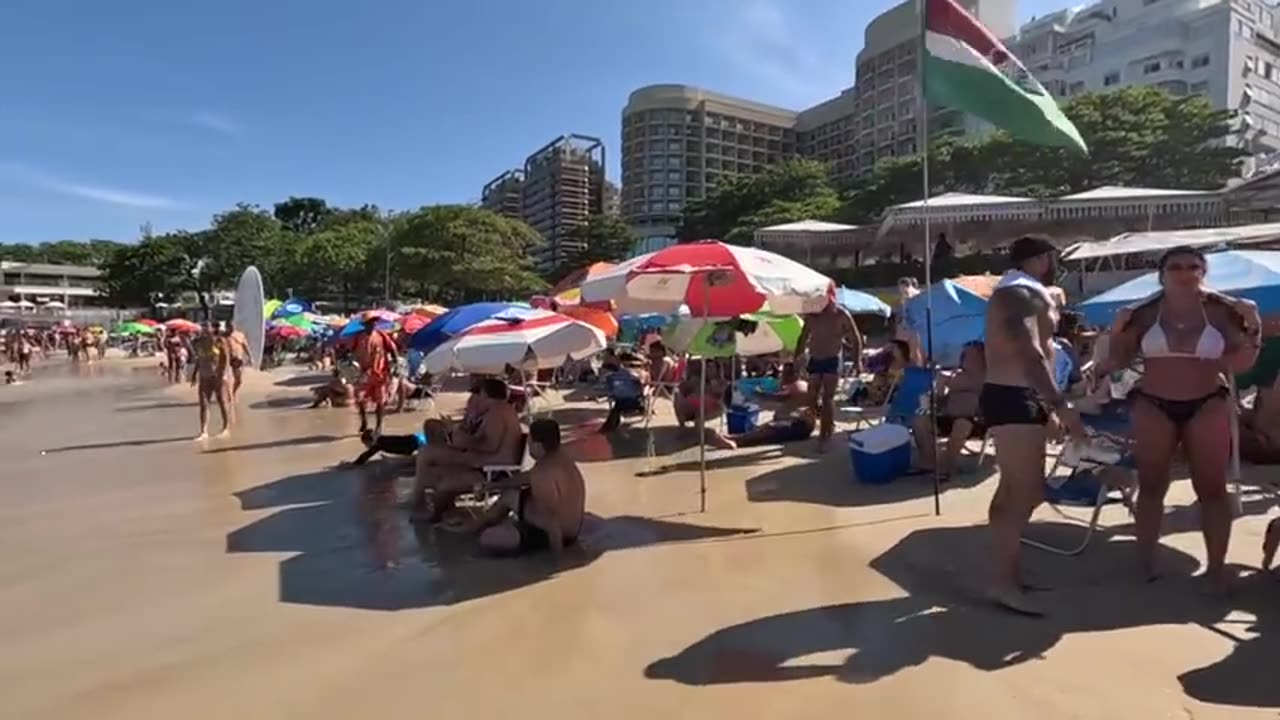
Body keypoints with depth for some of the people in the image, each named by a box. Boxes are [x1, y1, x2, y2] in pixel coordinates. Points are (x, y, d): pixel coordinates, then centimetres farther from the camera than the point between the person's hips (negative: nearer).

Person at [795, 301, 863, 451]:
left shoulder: (841, 315, -6)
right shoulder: (812, 315, 6)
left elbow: (856, 338, -2)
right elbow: (803, 339, 14)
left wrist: (857, 361, -11)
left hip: (832, 361, -5)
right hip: (814, 360, 5)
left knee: (827, 397, -10)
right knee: (812, 398, 3)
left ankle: (824, 436, -5)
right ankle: (829, 425, 26)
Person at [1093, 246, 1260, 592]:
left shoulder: (1222, 311, 0)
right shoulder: (1143, 314, -2)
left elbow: (1239, 364, 2)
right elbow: (1118, 361, 4)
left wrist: (1253, 330, -10)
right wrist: (1117, 333, -12)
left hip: (1207, 407, 1)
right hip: (1153, 407, 0)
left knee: (1212, 488, 5)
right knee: (1151, 485, 7)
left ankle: (1216, 566, 17)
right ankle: (1145, 560, 18)